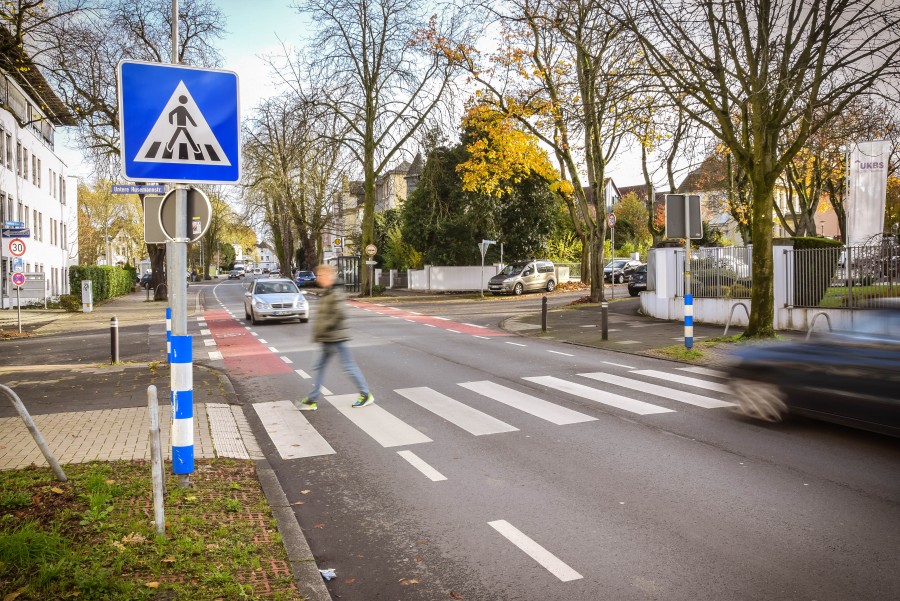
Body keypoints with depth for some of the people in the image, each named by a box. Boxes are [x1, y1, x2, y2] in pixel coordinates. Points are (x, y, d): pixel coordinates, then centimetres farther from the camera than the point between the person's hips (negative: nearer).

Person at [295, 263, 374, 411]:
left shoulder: (335, 295, -16)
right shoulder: (324, 295, 13)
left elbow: (339, 315, -25)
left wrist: (321, 329, -20)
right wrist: (317, 332, 12)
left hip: (336, 338, -10)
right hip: (327, 340, 10)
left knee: (349, 366, -1)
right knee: (318, 367, 9)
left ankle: (366, 395, 12)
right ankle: (312, 400, 14)